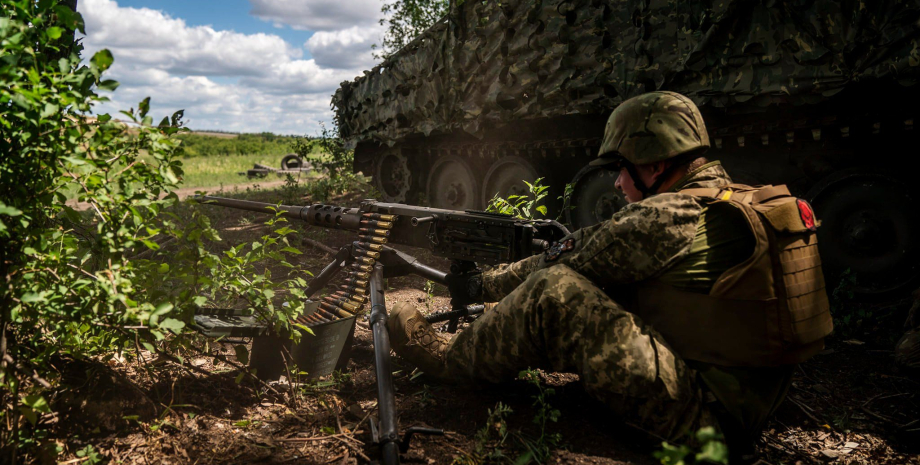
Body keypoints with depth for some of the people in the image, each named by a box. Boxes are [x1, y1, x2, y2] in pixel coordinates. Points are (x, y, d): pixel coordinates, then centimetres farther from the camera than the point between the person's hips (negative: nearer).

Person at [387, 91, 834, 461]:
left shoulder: (671, 218, -19)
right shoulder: (731, 200, 11)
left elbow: (567, 260, -10)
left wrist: (482, 285, 7)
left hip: (703, 410, -10)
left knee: (554, 291, -17)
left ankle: (449, 359, 3)